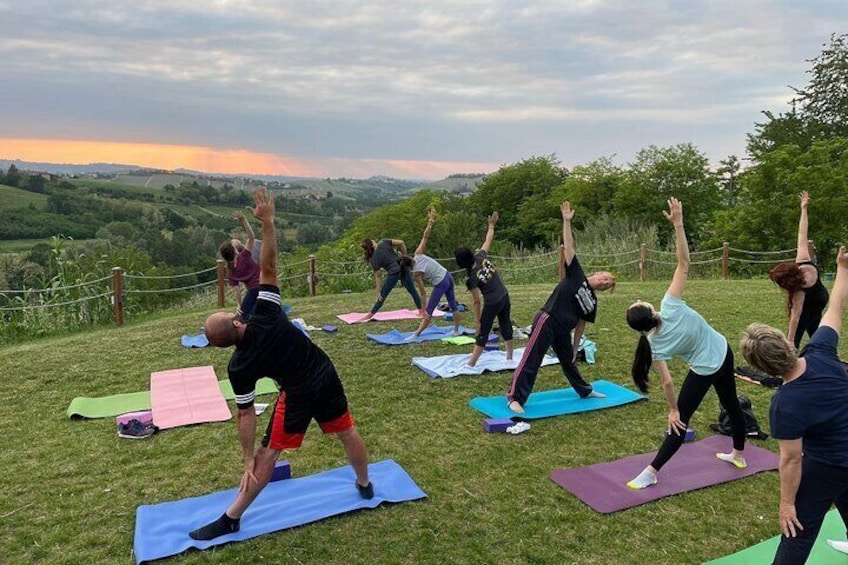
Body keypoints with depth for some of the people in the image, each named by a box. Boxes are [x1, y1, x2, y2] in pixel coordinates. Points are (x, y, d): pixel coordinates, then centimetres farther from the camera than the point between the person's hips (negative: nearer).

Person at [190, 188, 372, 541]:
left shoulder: (239, 367, -16)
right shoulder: (266, 315, -16)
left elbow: (246, 413, -12)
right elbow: (268, 267, -24)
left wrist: (247, 460, -4)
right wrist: (267, 223, -23)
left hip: (299, 393, -3)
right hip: (326, 373, 4)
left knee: (268, 454, 7)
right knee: (347, 430, 20)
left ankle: (231, 519, 18)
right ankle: (365, 485, 41)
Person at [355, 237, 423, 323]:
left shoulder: (374, 259, -7)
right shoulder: (383, 242, -1)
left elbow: (378, 276, -7)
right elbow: (401, 243, -3)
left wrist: (377, 292, -3)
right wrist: (404, 256, 9)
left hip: (394, 273, -4)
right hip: (403, 266, 4)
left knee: (382, 295, 3)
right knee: (412, 290, 16)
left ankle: (370, 315, 7)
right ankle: (421, 310, 23)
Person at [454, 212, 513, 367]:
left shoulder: (470, 278, -18)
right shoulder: (481, 256, -9)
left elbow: (477, 302, -15)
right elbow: (488, 240, 7)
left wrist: (477, 321, -7)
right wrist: (491, 225, 23)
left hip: (492, 303, -6)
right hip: (504, 296, 6)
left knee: (483, 333, 1)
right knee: (506, 326, 20)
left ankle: (470, 364, 5)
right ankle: (509, 357, 34)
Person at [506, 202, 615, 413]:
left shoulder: (592, 302, 14)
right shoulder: (576, 275, -2)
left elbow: (580, 325, 19)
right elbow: (568, 247, -8)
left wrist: (575, 347, 17)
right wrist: (566, 221, -15)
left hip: (562, 330, 7)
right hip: (546, 321, -7)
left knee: (568, 361, 24)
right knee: (531, 360, -7)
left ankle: (585, 391, 45)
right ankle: (515, 397, -3)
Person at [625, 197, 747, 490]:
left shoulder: (653, 344, -23)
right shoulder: (670, 306, -25)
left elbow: (667, 382, -20)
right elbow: (683, 263, -32)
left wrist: (673, 411, -7)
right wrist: (678, 224, -34)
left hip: (704, 369, -4)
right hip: (724, 353, 4)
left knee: (680, 422, 2)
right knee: (731, 403, 24)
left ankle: (651, 472, 6)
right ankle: (738, 455, 45)